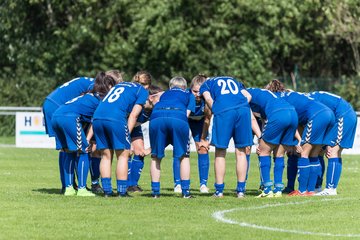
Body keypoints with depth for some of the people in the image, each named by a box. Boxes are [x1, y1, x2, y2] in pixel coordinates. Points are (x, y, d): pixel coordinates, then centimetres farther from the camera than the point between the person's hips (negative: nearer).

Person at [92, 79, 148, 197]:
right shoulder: (143, 91, 14)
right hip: (116, 119, -6)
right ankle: (122, 191, 3)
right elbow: (133, 115, 3)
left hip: (97, 117, 6)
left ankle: (107, 191, 13)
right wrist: (127, 134, 2)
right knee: (123, 155, 4)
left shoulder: (120, 84, 34)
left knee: (106, 155, 14)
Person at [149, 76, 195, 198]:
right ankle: (185, 191, 10)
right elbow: (187, 113, 20)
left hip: (157, 117, 2)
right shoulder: (189, 95, 33)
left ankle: (155, 190, 12)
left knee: (156, 157, 15)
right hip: (178, 118, -2)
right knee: (184, 156, 13)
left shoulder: (164, 94, 40)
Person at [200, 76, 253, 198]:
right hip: (243, 110, 3)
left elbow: (208, 98, 6)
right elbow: (248, 96, 19)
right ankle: (241, 189, 9)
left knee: (220, 153, 6)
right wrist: (241, 107, 14)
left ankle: (219, 190, 6)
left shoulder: (206, 84, 27)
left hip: (223, 110, -3)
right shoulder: (234, 81, 36)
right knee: (241, 152, 10)